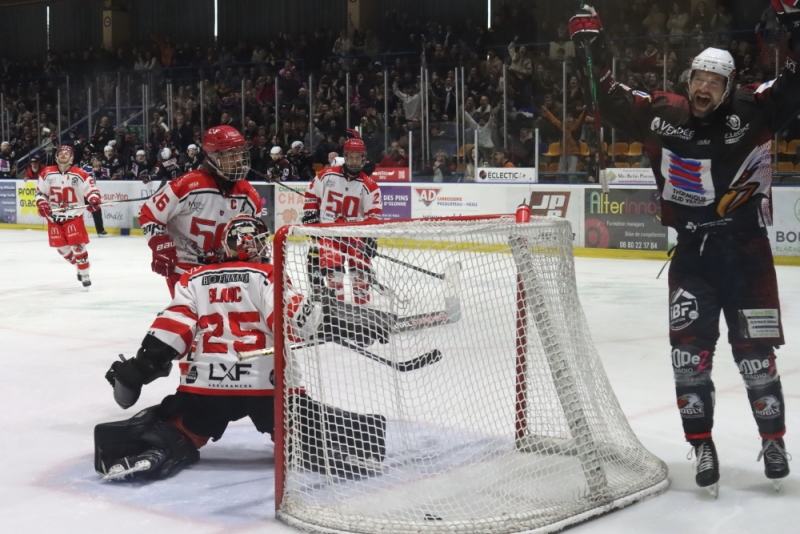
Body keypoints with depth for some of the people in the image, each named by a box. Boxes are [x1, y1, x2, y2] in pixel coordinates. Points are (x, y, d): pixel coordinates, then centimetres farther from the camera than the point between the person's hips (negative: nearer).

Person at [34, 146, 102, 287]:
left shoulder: (80, 174, -8)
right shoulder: (47, 174, 1)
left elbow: (91, 189, -7)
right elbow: (40, 191, 9)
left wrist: (94, 199, -27)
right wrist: (42, 204, -8)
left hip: (74, 216, -3)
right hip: (54, 217, 3)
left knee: (78, 245, -11)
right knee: (61, 247, 9)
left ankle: (84, 274, 2)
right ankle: (80, 266, 30)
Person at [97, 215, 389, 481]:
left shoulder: (194, 279, 14)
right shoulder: (268, 276, 4)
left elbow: (172, 326, 4)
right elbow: (296, 317, -11)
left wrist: (141, 367, 3)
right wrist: (340, 323, -7)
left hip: (204, 385, 2)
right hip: (266, 384, -2)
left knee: (174, 429, 17)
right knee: (308, 426, 12)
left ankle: (152, 450, -13)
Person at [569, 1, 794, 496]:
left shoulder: (754, 110, -7)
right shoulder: (663, 114, 1)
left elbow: (795, 82, -12)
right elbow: (614, 102, 12)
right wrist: (595, 47, 6)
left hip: (748, 251, -2)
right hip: (693, 251, 2)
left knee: (755, 352, 4)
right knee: (689, 351, -5)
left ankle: (774, 440, 23)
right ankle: (703, 448, 7)